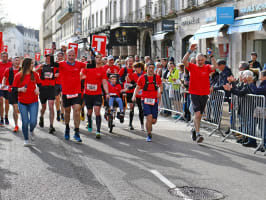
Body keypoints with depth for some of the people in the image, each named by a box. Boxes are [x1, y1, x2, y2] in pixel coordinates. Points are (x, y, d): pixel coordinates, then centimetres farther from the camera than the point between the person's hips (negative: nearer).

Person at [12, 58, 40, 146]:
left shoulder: (35, 74, 2)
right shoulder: (18, 76, -4)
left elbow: (39, 84, 16)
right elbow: (13, 89, 0)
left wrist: (37, 89, -4)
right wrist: (20, 89, -19)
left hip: (33, 102, 1)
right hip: (22, 103, -1)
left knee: (33, 122, -8)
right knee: (25, 122, 0)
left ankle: (31, 131, 27)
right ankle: (26, 140, 20)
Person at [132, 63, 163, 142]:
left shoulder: (157, 77, 5)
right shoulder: (142, 78, 0)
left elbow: (160, 85, 20)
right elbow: (137, 87, 7)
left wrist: (160, 92, 0)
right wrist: (134, 95, -9)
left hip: (154, 100, 3)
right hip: (145, 100, -3)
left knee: (154, 120, 3)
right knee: (149, 117, -18)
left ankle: (149, 125, 41)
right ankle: (149, 135, -4)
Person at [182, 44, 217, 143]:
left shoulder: (207, 68, 3)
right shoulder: (192, 67, -1)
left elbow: (215, 66, -16)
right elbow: (184, 61, -15)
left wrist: (211, 56, -25)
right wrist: (190, 51, -23)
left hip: (204, 94, 3)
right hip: (194, 93, -3)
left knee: (200, 115, 13)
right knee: (197, 113, -14)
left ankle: (194, 129, 34)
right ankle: (197, 134, -16)